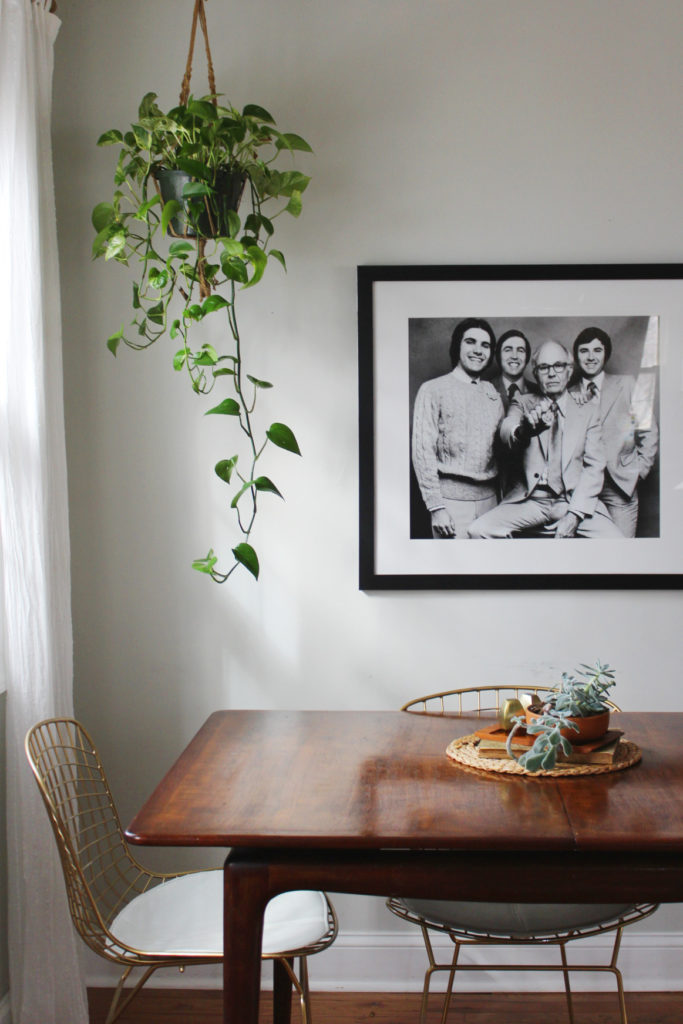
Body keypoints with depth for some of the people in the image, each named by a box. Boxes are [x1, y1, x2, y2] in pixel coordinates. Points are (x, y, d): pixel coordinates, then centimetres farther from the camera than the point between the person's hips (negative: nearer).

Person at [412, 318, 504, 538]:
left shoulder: (492, 394, 13)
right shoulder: (434, 390, -2)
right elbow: (422, 451, -7)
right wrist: (436, 507, -13)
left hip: (488, 496, 5)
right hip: (452, 497, -5)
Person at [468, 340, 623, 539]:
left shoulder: (588, 411, 11)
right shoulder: (523, 403, 11)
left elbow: (594, 466, 3)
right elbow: (506, 431, -12)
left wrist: (574, 515, -11)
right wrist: (525, 429, -39)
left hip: (573, 499, 0)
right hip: (531, 499, 1)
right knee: (479, 530, -22)